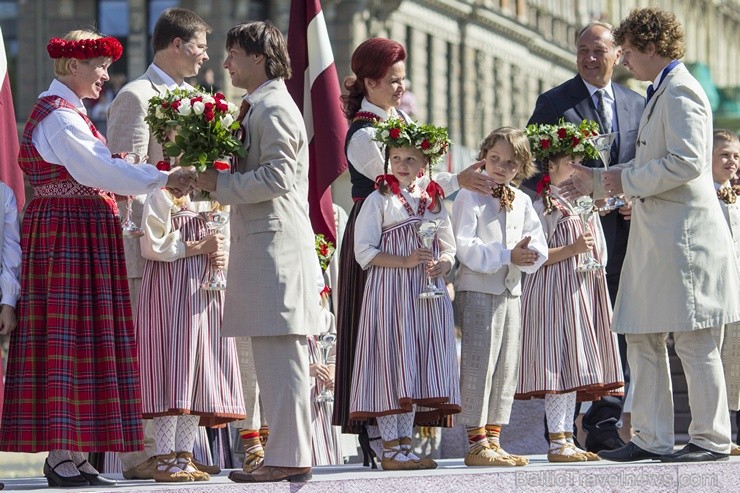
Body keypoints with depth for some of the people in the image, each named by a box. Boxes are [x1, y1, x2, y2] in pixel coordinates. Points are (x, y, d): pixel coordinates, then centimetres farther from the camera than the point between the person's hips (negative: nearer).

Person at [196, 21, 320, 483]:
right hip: (264, 241, 11)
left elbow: (277, 175, -19)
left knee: (279, 355, -10)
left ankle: (289, 457, -10)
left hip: (276, 243, -11)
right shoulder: (261, 107, 21)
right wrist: (218, 180, 14)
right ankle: (288, 454, 14)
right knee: (275, 358, 11)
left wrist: (221, 183, -13)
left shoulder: (273, 107, -11)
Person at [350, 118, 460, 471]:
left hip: (428, 293, 6)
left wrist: (442, 265, -5)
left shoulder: (433, 202, 15)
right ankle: (390, 449, -4)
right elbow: (364, 252, -7)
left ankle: (404, 444, 12)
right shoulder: (380, 200, 0)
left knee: (416, 370, 6)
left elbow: (449, 249, 18)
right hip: (389, 294, -5)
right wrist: (405, 262, -17)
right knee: (392, 365, -7)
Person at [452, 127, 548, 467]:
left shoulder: (522, 202, 12)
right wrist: (507, 256, -21)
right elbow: (465, 247, -15)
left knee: (507, 367, 8)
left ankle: (493, 439, 14)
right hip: (477, 289, -7)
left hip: (511, 290, 7)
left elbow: (539, 247, 7)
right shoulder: (469, 197, -5)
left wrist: (527, 254, -16)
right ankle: (476, 443, -9)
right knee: (479, 364, -9)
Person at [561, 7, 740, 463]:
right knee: (644, 341, 9)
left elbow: (686, 162, -22)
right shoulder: (660, 94, 19)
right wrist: (598, 182, 24)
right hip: (656, 237, 10)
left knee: (693, 342, -5)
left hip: (685, 236, -10)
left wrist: (628, 181, -13)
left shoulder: (680, 93, -11)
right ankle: (652, 439, 12)